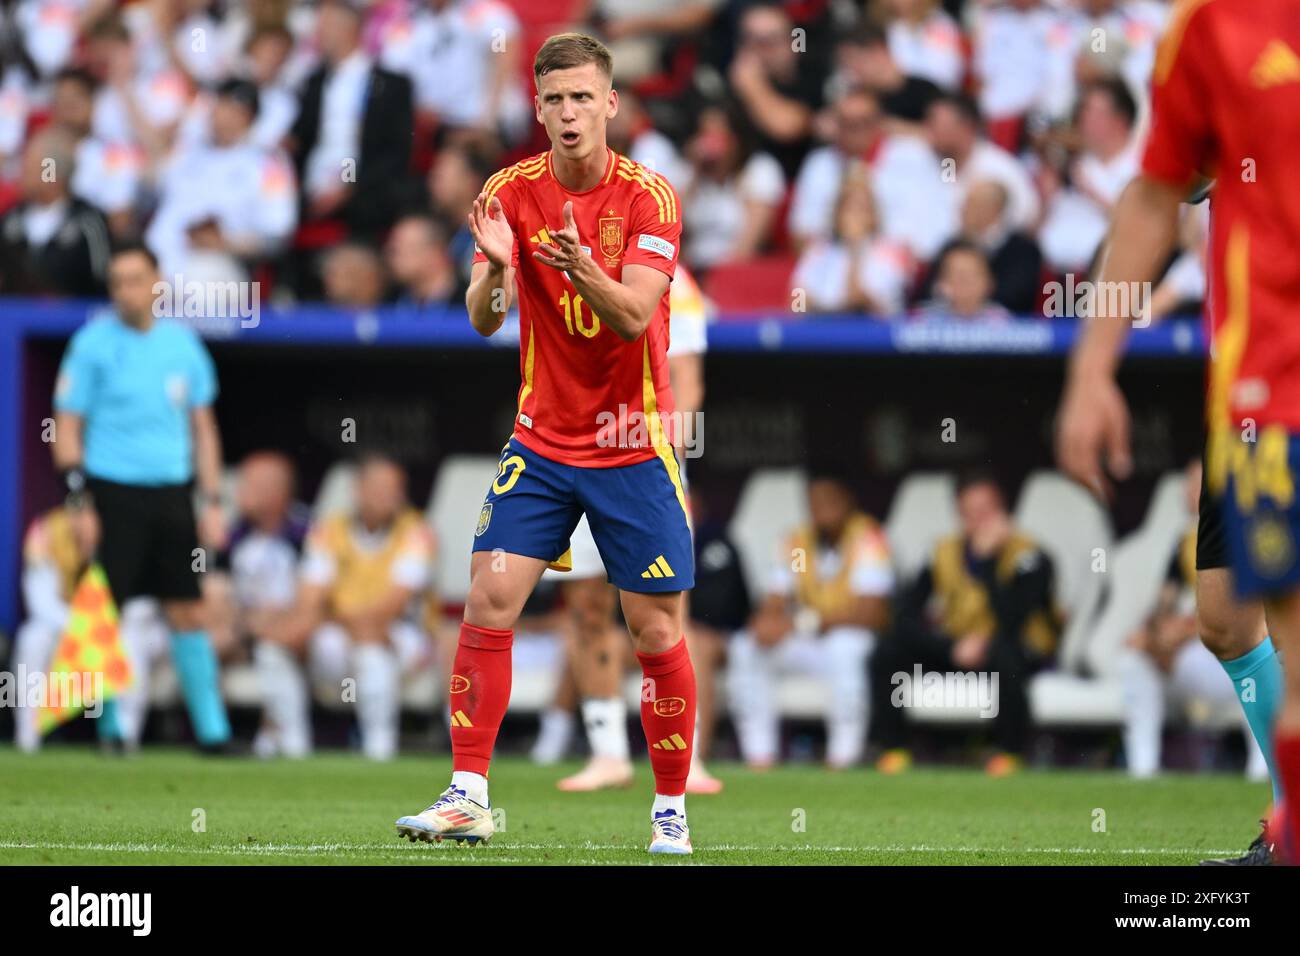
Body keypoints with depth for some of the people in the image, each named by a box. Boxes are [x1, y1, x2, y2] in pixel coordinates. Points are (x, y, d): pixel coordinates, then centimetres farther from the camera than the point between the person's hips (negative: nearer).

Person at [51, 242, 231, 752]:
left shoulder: (182, 342, 7)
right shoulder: (93, 343, -4)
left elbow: (202, 426, 14)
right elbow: (67, 427, -3)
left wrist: (212, 501, 9)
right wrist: (80, 501, -9)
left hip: (172, 494, 3)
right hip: (114, 494, -3)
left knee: (188, 612, 4)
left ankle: (212, 728, 9)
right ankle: (111, 728, 8)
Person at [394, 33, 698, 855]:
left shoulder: (649, 197, -10)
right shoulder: (512, 192, -3)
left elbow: (633, 317, -20)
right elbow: (483, 319, -10)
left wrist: (582, 271, -40)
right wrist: (494, 269, -32)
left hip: (633, 447, -2)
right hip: (541, 440, 2)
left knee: (658, 632, -1)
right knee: (489, 602, -11)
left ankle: (672, 812, 13)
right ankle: (469, 796, -6)